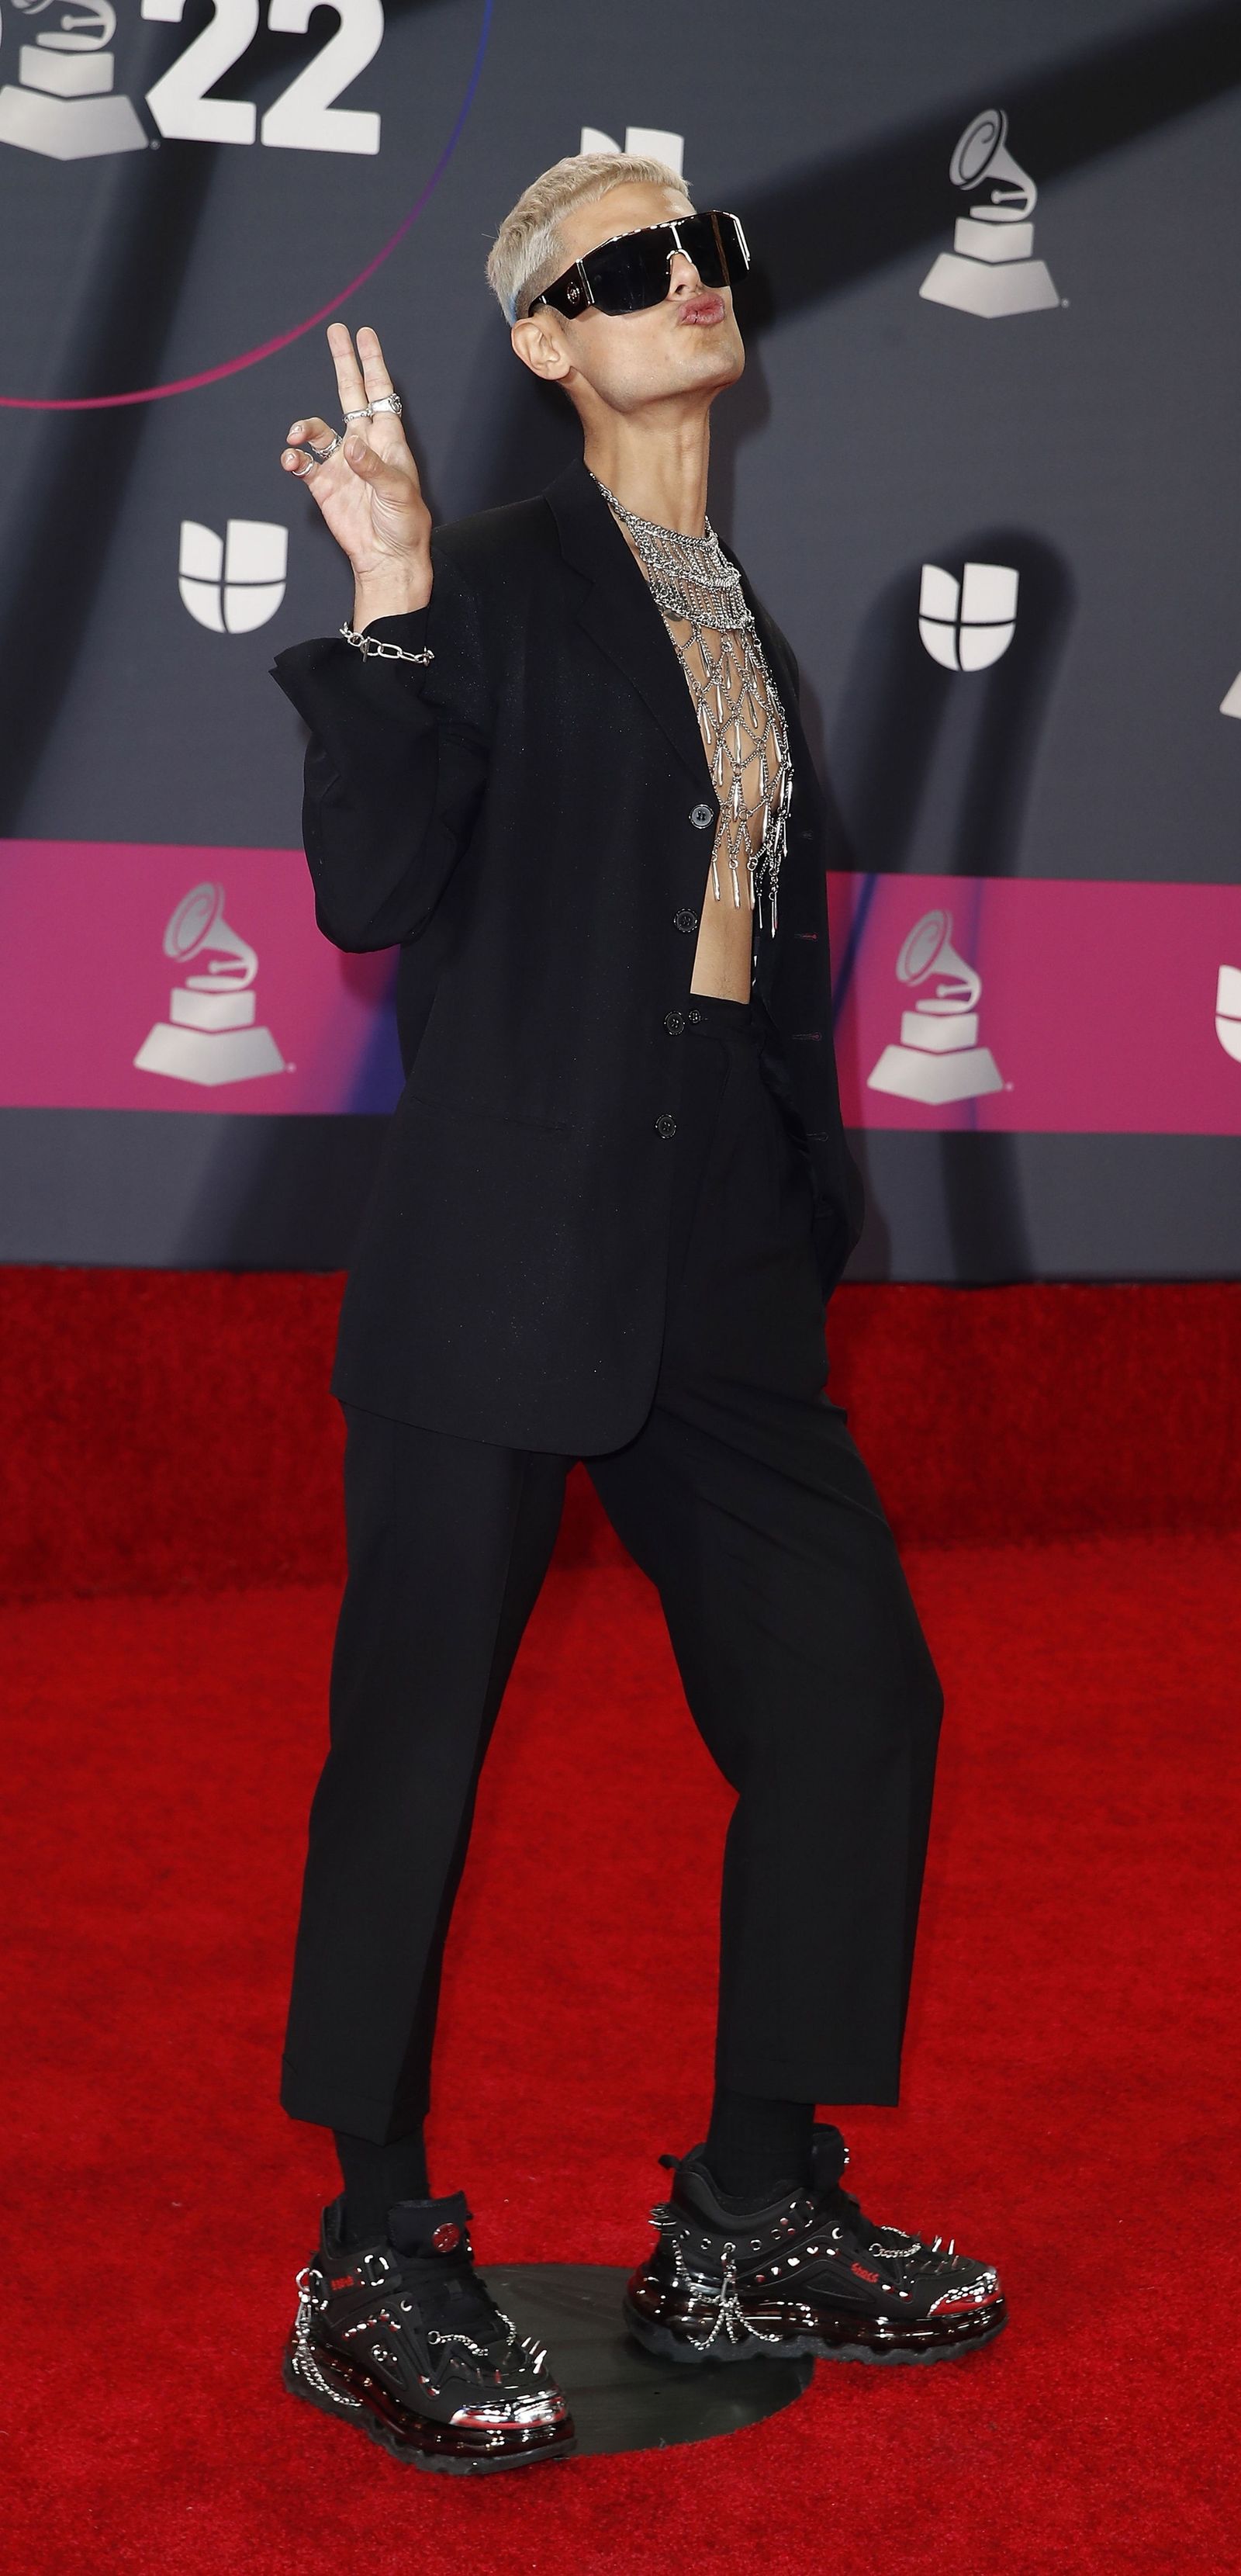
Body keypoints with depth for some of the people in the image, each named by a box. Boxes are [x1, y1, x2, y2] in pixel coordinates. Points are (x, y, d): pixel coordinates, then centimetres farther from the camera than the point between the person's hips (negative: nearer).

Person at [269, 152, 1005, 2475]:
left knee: (853, 1690, 5)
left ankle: (750, 2235, 18)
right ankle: (372, 2277, 12)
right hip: (509, 1238, -7)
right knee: (418, 1728, -1)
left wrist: (808, 1218, 17)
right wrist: (389, 605, -19)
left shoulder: (748, 618, 18)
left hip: (724, 1243, 8)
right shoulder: (498, 584, -3)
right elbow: (367, 893, -11)